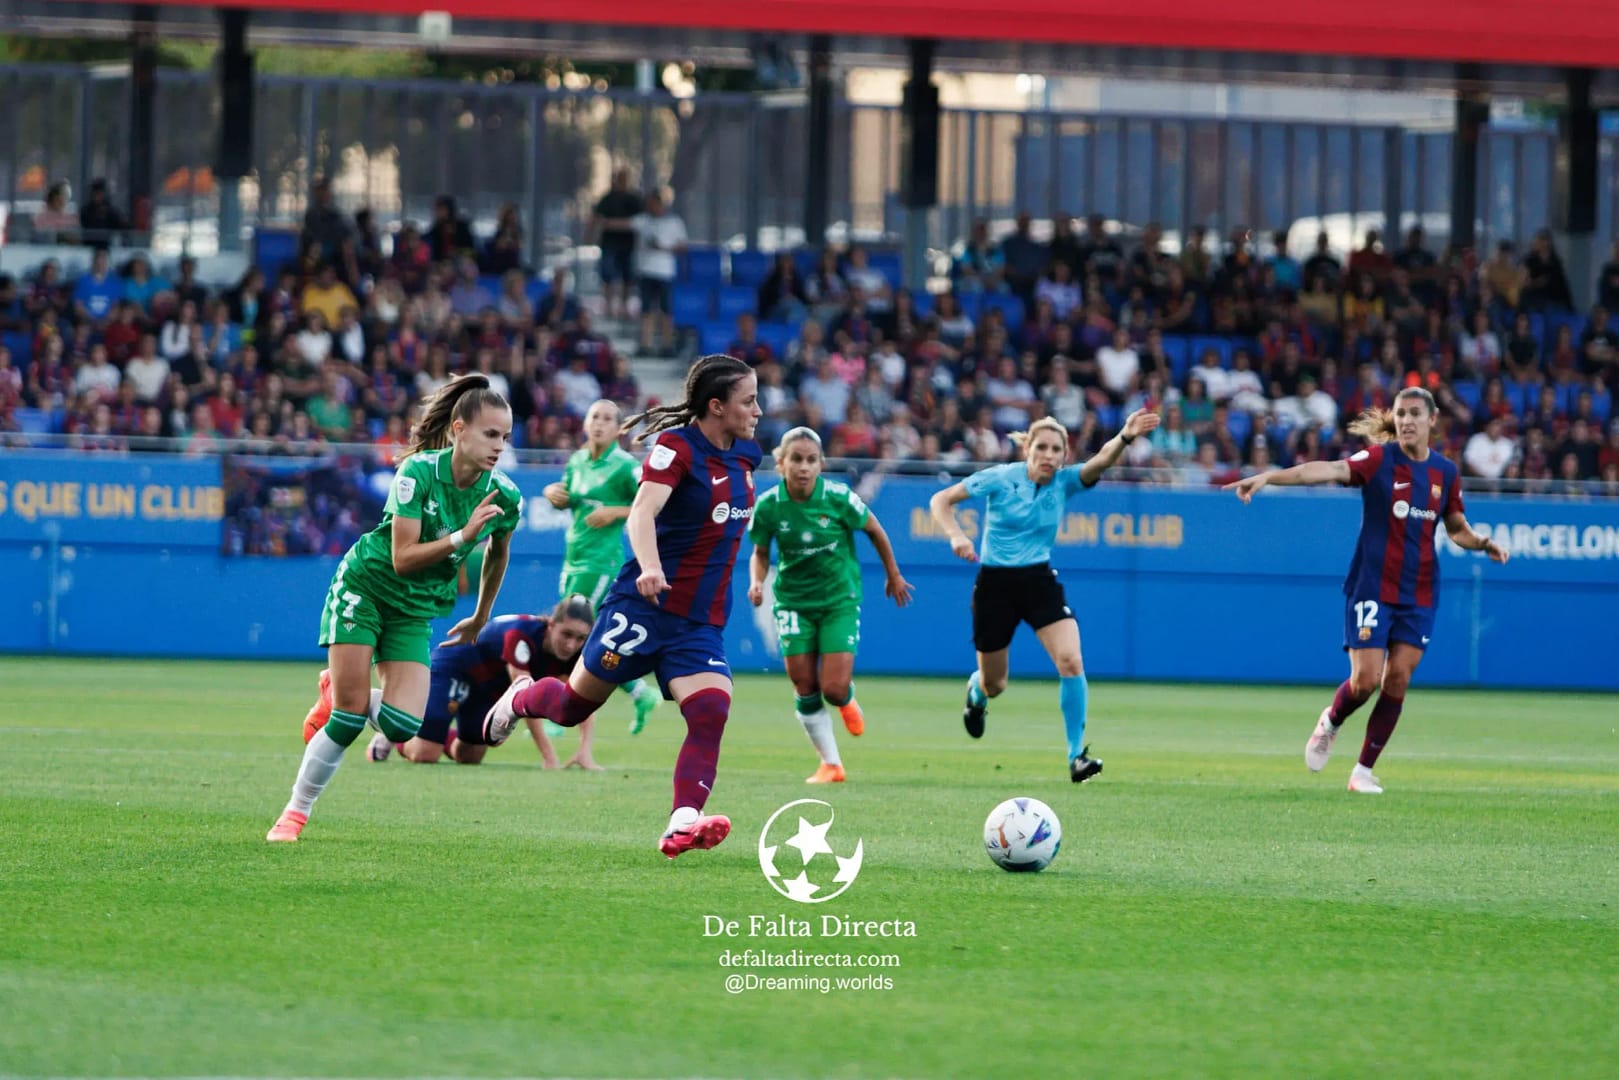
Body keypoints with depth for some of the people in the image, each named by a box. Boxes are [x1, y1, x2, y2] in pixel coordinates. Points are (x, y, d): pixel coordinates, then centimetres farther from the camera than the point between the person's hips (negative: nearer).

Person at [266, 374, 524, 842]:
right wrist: (462, 536, -33)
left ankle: (343, 692, 19)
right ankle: (296, 812, 5)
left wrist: (480, 618, 22)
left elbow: (497, 555, 13)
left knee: (401, 725, -14)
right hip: (364, 586, -4)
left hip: (415, 610, 4)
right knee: (349, 716, -13)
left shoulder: (503, 496, -9)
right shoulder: (419, 473, -22)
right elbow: (403, 558, -23)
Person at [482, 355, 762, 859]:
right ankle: (521, 698, 41)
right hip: (646, 605, -5)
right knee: (573, 705, 7)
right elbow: (641, 514, -29)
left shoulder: (743, 456, 8)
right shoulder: (676, 447, -14)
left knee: (711, 712, -19)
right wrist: (649, 568, -46)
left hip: (701, 623, 5)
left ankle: (683, 824, -28)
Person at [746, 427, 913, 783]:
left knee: (834, 688, -10)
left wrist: (893, 576, 11)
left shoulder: (838, 498, -17)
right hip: (794, 601, 2)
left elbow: (875, 531, 0)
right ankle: (830, 764, 13)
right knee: (804, 687, -2)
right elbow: (761, 553, 4)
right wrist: (757, 581, -17)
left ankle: (847, 701, 29)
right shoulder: (768, 506, -13)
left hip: (839, 597, -2)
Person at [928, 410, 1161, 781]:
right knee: (994, 685, 11)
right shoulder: (999, 478, -10)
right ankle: (975, 692, 52)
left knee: (1071, 661, -21)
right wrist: (955, 534, -24)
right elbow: (941, 500, -5)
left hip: (1040, 580, 1)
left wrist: (1125, 437, -45)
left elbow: (1103, 460, -24)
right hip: (995, 583, -1)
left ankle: (1076, 755, -14)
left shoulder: (1064, 482, -5)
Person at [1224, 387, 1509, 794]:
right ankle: (1330, 722, 26)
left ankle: (1364, 770, 11)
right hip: (1372, 588, -4)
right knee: (1366, 680, -8)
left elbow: (1457, 528, 18)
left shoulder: (1446, 472, 5)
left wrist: (1482, 543, -5)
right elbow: (1329, 470, -26)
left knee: (1397, 680, -1)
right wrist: (1268, 477, -42)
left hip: (1418, 595, 4)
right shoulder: (1379, 459, -10)